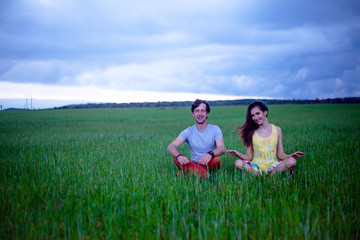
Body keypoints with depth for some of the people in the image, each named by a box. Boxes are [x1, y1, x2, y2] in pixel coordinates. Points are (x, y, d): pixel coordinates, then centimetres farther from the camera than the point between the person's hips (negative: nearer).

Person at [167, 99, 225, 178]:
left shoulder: (215, 129, -1)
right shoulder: (188, 131, 2)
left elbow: (222, 149, -18)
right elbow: (170, 147, -11)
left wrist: (210, 154, -42)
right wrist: (179, 156, -35)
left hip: (209, 165, -1)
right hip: (193, 164, 1)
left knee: (216, 159, -33)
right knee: (176, 158, -26)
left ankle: (184, 173, -32)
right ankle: (207, 176, -42)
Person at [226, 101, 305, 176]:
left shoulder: (277, 130, 6)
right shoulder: (251, 133, 4)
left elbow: (280, 155, 6)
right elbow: (249, 157, 4)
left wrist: (291, 156, -14)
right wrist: (238, 155, -16)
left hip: (273, 166, 1)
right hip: (256, 167, 0)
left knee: (292, 161, -29)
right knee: (238, 163, -30)